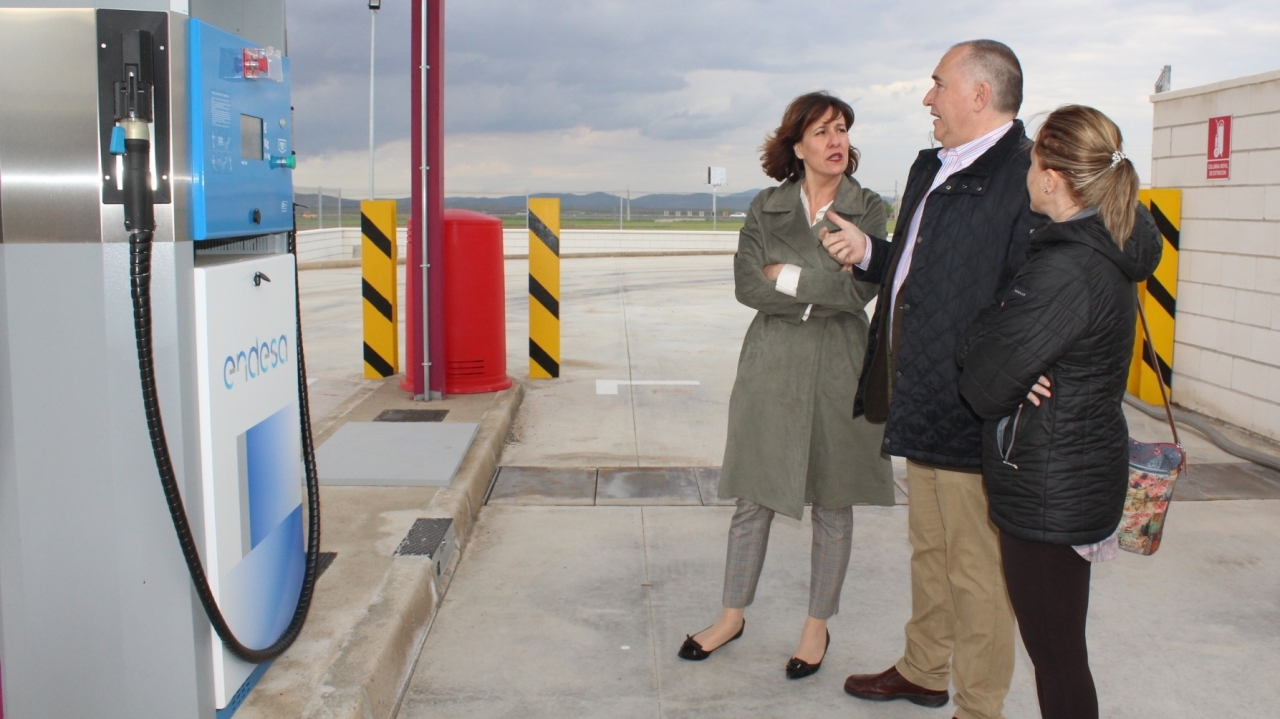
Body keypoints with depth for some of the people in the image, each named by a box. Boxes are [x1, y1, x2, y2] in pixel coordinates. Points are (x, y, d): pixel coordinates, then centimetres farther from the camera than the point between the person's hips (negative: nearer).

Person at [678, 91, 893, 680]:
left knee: (833, 505, 9)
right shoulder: (766, 207, 4)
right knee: (753, 499, 8)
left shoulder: (867, 209, 0)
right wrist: (819, 293, -13)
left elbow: (861, 289, -13)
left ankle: (817, 624, 27)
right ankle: (733, 615, 26)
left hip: (839, 370, -1)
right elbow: (748, 286, -8)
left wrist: (788, 278, -11)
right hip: (771, 365, 1)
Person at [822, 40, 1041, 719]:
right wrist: (868, 252, 6)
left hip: (971, 415, -10)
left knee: (976, 573, 6)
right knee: (929, 550, 25)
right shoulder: (931, 169, 13)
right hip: (923, 405, 10)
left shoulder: (1024, 178, -19)